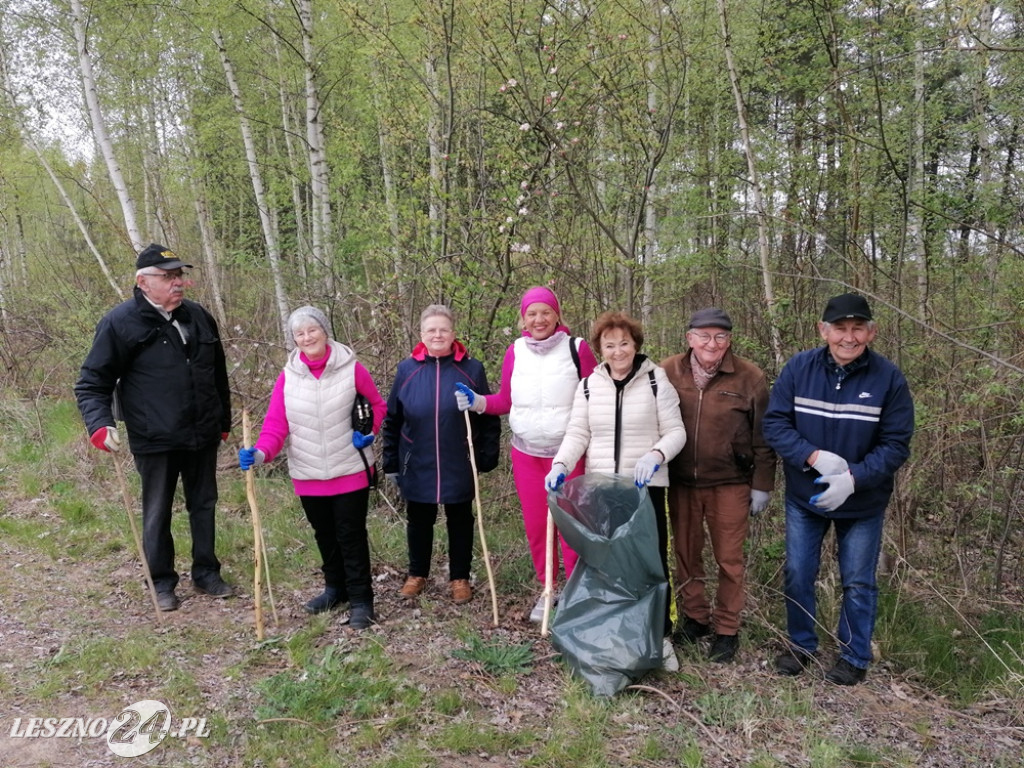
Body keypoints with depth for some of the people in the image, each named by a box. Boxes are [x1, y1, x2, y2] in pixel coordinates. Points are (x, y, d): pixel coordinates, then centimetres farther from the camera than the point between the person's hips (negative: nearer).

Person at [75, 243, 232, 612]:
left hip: (202, 436, 5)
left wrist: (223, 422, 19)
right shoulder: (120, 322, -9)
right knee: (157, 513, 9)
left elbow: (218, 375, 16)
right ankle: (162, 583, 26)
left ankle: (206, 574, 30)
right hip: (154, 442, -4)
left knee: (204, 505, 15)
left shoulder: (198, 316, 6)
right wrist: (100, 425, -24)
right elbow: (92, 383, -8)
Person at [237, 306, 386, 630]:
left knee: (352, 536, 2)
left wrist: (369, 433, -12)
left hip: (350, 470, -3)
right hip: (308, 475, 3)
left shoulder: (351, 369, -7)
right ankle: (335, 588, 37)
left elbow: (378, 405, 5)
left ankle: (361, 600, 13)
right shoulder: (287, 376, -2)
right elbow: (275, 423, -7)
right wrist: (261, 452, -24)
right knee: (324, 535, 18)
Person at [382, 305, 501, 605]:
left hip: (459, 465, -1)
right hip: (417, 465, 2)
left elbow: (489, 417, -1)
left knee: (460, 521, 12)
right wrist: (391, 461, 4)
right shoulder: (407, 369, -1)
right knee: (418, 521, 16)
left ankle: (460, 578, 29)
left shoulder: (471, 369, -5)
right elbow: (392, 419, 4)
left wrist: (487, 456, -4)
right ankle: (417, 574, 35)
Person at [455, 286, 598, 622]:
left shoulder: (577, 348, -7)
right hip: (526, 453, 4)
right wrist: (477, 402, -7)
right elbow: (505, 401, 10)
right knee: (535, 524, 13)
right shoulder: (515, 351, 2)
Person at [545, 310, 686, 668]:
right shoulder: (588, 386, 6)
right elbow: (577, 434, 4)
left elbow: (676, 431, -2)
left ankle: (660, 636, 19)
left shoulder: (657, 381, -2)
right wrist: (561, 464, -14)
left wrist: (656, 455, -22)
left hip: (646, 487, -2)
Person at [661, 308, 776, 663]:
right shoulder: (668, 372, -3)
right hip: (681, 483, 3)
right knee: (686, 554, 14)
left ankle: (727, 630, 24)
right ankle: (694, 617, 33)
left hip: (730, 485, -2)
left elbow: (762, 437, -2)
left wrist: (762, 485, -2)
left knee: (729, 559, 7)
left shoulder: (749, 377, -8)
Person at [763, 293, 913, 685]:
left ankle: (854, 658, 29)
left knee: (858, 583, 11)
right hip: (804, 496, 2)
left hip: (863, 503, -1)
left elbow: (896, 445, -11)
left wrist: (853, 478, -25)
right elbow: (775, 423, -9)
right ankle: (801, 645, 33)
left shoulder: (888, 378, -13)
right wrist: (814, 456, -24)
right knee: (797, 575, 12)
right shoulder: (799, 368, -10)